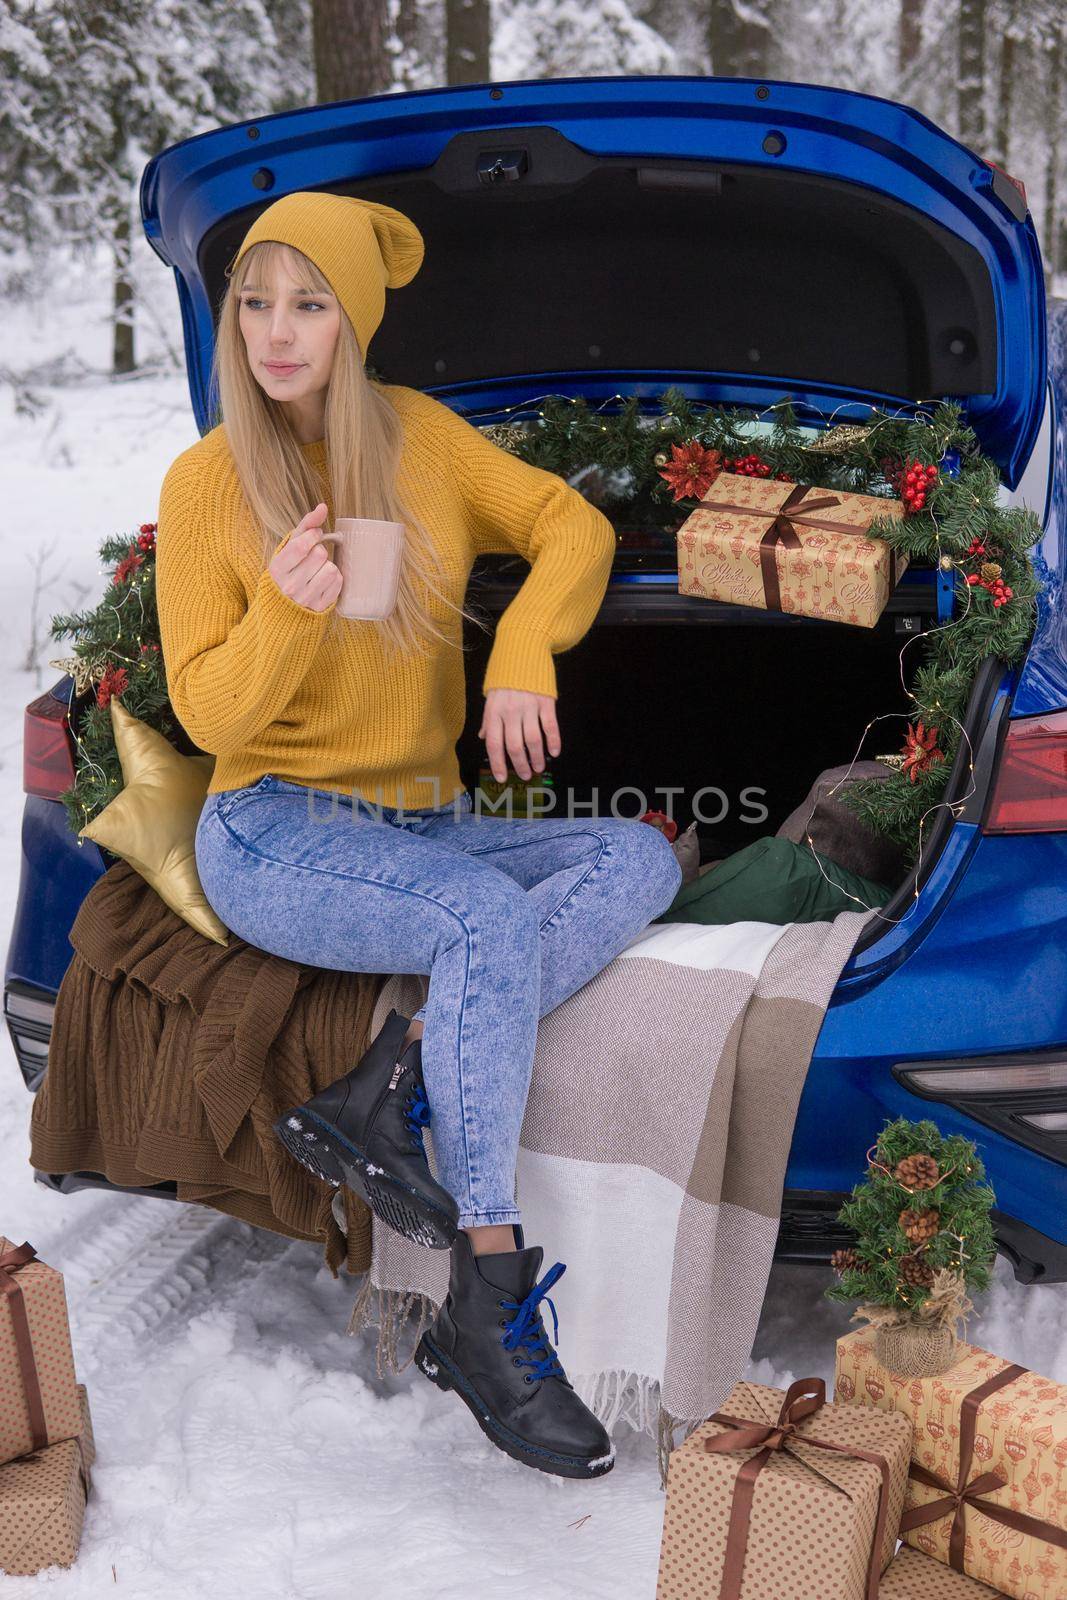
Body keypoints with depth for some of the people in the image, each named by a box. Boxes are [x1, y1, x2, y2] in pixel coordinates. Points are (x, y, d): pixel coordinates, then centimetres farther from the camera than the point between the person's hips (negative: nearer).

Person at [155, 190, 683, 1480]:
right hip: (275, 833, -5)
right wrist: (286, 615, -26)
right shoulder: (205, 482, -4)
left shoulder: (420, 435, 6)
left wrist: (522, 654, -13)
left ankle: (390, 1087, -29)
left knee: (643, 859, -19)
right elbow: (208, 712, -6)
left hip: (426, 825, 5)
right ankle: (489, 1314, -29)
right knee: (491, 919, -33)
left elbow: (573, 526, 6)